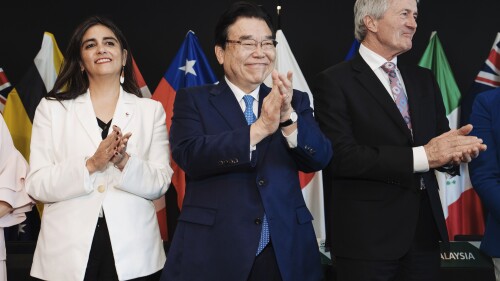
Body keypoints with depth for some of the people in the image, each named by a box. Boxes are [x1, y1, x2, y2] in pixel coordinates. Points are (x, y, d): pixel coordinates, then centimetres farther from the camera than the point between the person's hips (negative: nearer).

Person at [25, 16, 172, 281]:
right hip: (68, 250, 0)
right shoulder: (51, 108, 5)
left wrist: (124, 162, -18)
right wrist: (90, 165, -17)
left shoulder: (151, 110, 6)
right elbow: (36, 185, -3)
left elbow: (160, 183, 0)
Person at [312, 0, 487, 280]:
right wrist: (421, 156, -20)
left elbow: (439, 141, 11)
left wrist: (455, 149, -14)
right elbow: (340, 156, -18)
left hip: (425, 230, 6)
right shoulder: (334, 81, -7)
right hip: (367, 234, -6)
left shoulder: (424, 79, 13)